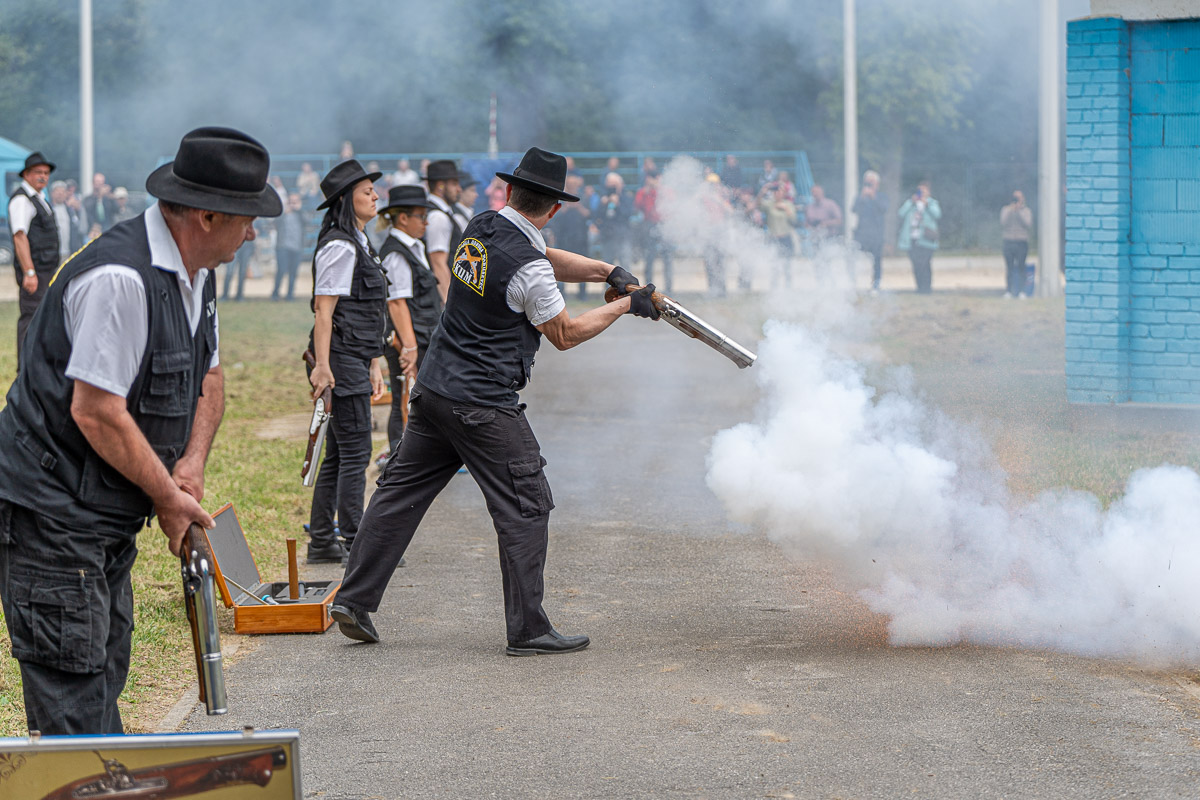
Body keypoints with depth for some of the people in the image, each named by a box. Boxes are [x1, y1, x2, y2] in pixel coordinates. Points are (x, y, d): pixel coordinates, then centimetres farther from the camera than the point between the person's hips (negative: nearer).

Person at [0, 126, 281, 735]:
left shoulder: (194, 272, 8)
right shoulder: (119, 279, -25)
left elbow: (208, 375, 19)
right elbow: (96, 412, -26)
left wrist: (191, 464, 1)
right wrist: (168, 496, -14)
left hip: (109, 519, 10)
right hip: (52, 516, -10)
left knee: (105, 674, 14)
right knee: (72, 694, -8)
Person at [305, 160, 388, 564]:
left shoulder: (358, 243, 18)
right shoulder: (339, 247, -13)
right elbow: (323, 309, -18)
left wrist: (373, 364, 23)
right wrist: (322, 365, -24)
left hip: (355, 361, 10)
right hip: (341, 360, -10)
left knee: (338, 455, 12)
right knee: (355, 454, -7)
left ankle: (321, 543, 17)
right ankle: (354, 545, -3)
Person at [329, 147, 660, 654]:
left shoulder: (480, 229, 6)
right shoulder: (527, 268, -18)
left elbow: (553, 262, 18)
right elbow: (565, 335, -5)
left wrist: (607, 271, 7)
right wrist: (623, 307, 4)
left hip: (432, 392, 8)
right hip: (483, 406, -8)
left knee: (400, 493, 13)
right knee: (526, 508, 0)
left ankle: (353, 601, 15)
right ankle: (528, 630, 1)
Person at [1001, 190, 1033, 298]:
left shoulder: (1026, 211, 7)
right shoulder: (1005, 210, 10)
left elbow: (1029, 226, -8)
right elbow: (1003, 225, -2)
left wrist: (1019, 212, -11)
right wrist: (1010, 212, -10)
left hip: (1022, 243, -1)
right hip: (1009, 242, 1)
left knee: (1021, 268, -6)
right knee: (1009, 268, -2)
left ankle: (1021, 291, -3)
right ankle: (1008, 290, 1)